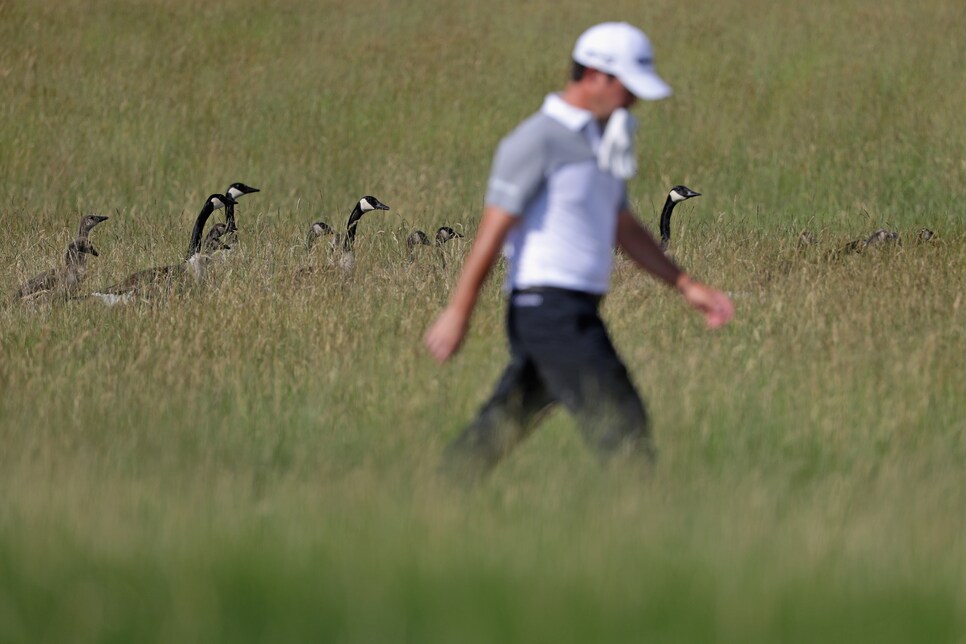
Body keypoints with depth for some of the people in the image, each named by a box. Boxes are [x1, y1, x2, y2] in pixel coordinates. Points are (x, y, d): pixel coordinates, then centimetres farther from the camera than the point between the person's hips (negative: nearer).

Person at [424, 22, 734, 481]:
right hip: (550, 308, -9)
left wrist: (688, 287, 16)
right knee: (621, 423, -10)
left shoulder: (597, 142, 17)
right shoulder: (537, 141, -12)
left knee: (502, 429, 13)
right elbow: (494, 229, -14)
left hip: (577, 313, 9)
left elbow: (626, 231, 23)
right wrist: (457, 314, -15)